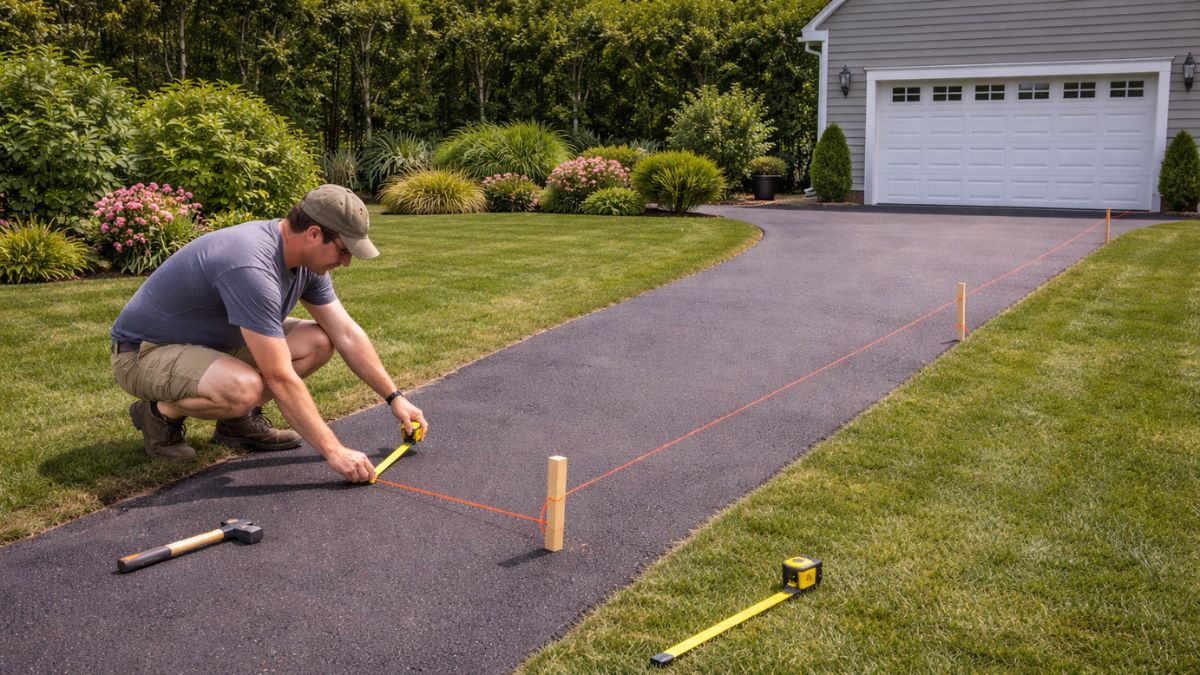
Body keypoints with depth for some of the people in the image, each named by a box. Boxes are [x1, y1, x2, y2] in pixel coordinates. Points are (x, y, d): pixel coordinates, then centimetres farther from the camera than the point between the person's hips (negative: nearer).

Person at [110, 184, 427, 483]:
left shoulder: (306, 262, -7)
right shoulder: (252, 267, -35)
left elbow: (347, 335, 3)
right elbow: (279, 378, -34)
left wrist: (395, 397, 1)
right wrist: (333, 451, -30)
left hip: (212, 341, 8)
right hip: (144, 351, -8)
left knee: (318, 342, -5)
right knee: (243, 388, -37)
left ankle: (240, 419, 9)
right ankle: (161, 414, -5)